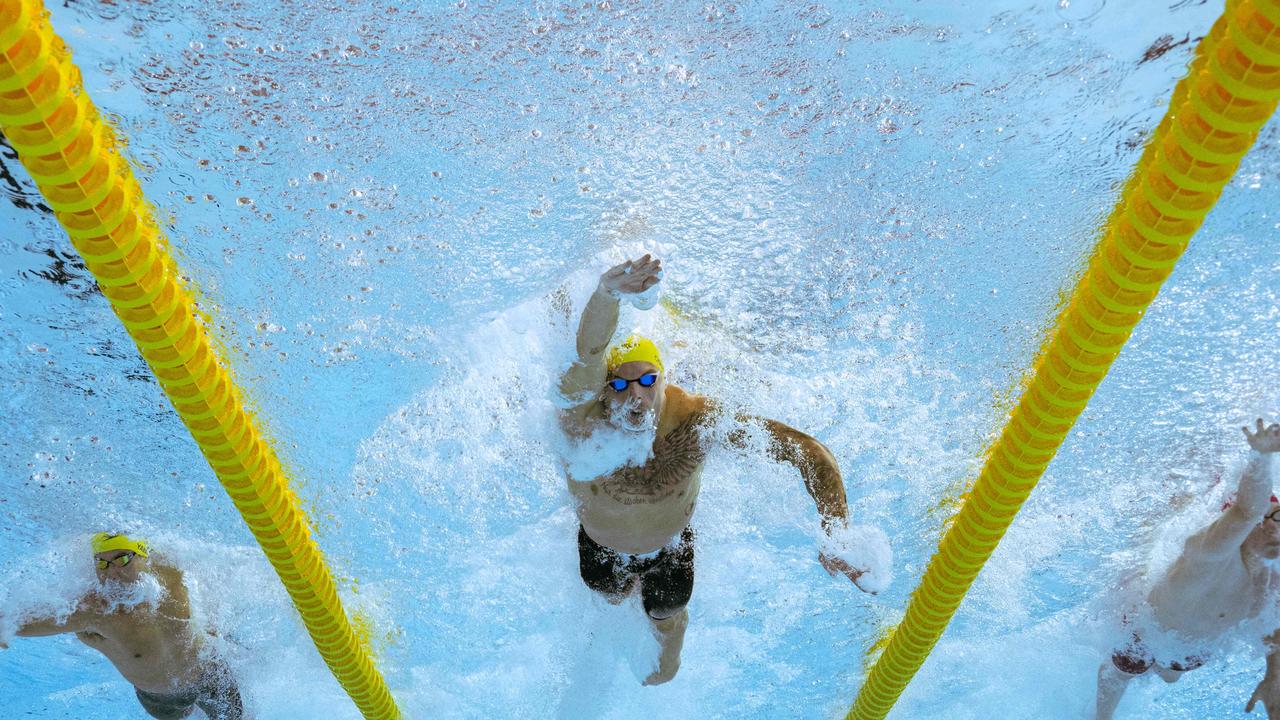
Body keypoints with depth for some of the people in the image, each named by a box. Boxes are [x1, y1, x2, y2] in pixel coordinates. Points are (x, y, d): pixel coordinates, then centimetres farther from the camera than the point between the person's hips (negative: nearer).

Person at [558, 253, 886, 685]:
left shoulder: (697, 420, -39)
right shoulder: (583, 419, -41)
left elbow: (809, 452, -40)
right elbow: (589, 353, -66)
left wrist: (837, 538, -54)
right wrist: (607, 294, -89)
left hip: (669, 544, 0)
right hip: (599, 544, 0)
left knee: (665, 616, 29)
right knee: (611, 595, 32)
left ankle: (669, 655, 66)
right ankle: (626, 586, 71)